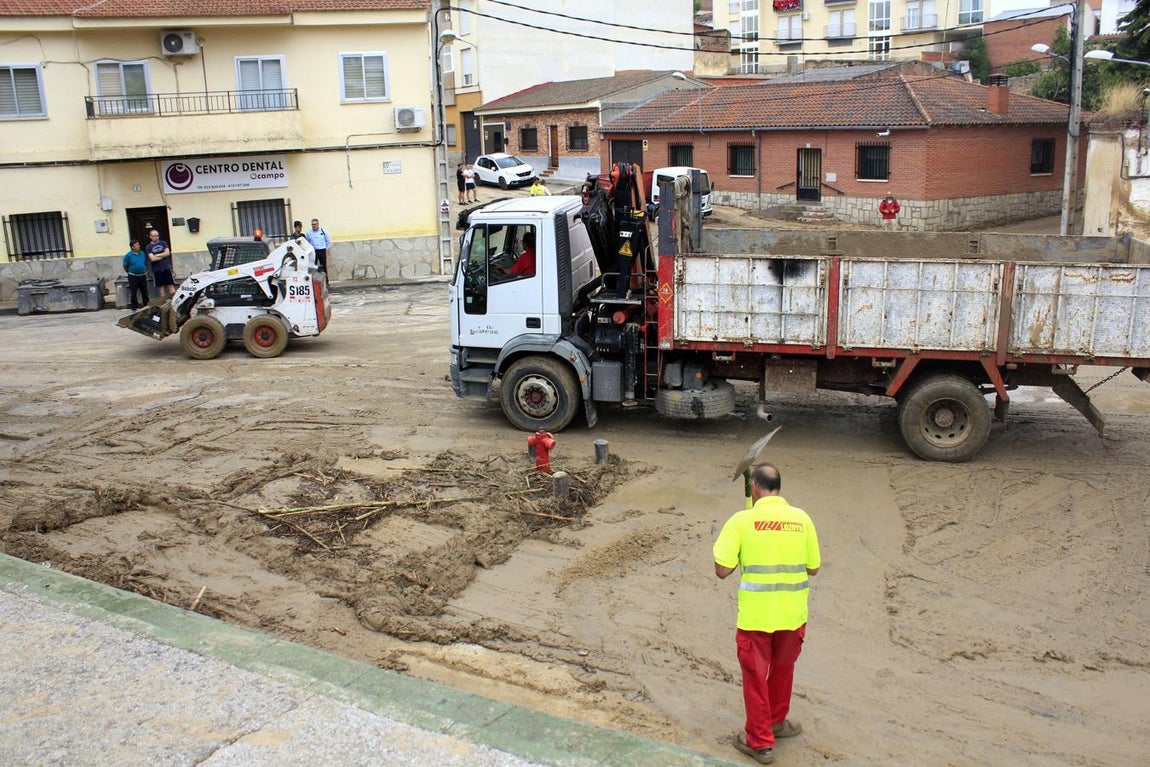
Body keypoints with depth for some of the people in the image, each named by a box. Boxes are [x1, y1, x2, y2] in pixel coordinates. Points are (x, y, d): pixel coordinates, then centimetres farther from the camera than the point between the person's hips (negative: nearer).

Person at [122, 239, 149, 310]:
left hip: (142, 275, 4)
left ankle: (146, 305, 22)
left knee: (145, 292, 10)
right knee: (133, 293, 0)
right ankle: (134, 307, 9)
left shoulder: (142, 253, 5)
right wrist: (130, 272, 5)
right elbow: (125, 266, -1)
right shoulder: (128, 255, -9)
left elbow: (146, 263, 17)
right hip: (133, 277, -4)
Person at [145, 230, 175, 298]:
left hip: (166, 267, 1)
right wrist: (163, 255, -5)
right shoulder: (149, 247, 2)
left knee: (170, 284, -2)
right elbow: (152, 258, -9)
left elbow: (168, 253, -4)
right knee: (160, 286, 4)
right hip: (157, 269, -1)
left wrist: (157, 255, -8)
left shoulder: (163, 243, 8)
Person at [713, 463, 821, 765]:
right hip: (792, 614, 3)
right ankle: (776, 721, 44)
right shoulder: (801, 519, -4)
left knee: (755, 676, 13)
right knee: (783, 669, 26)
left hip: (755, 615, -3)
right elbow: (813, 568, 4)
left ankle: (760, 742, 24)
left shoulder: (742, 520, -13)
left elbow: (722, 570, -14)